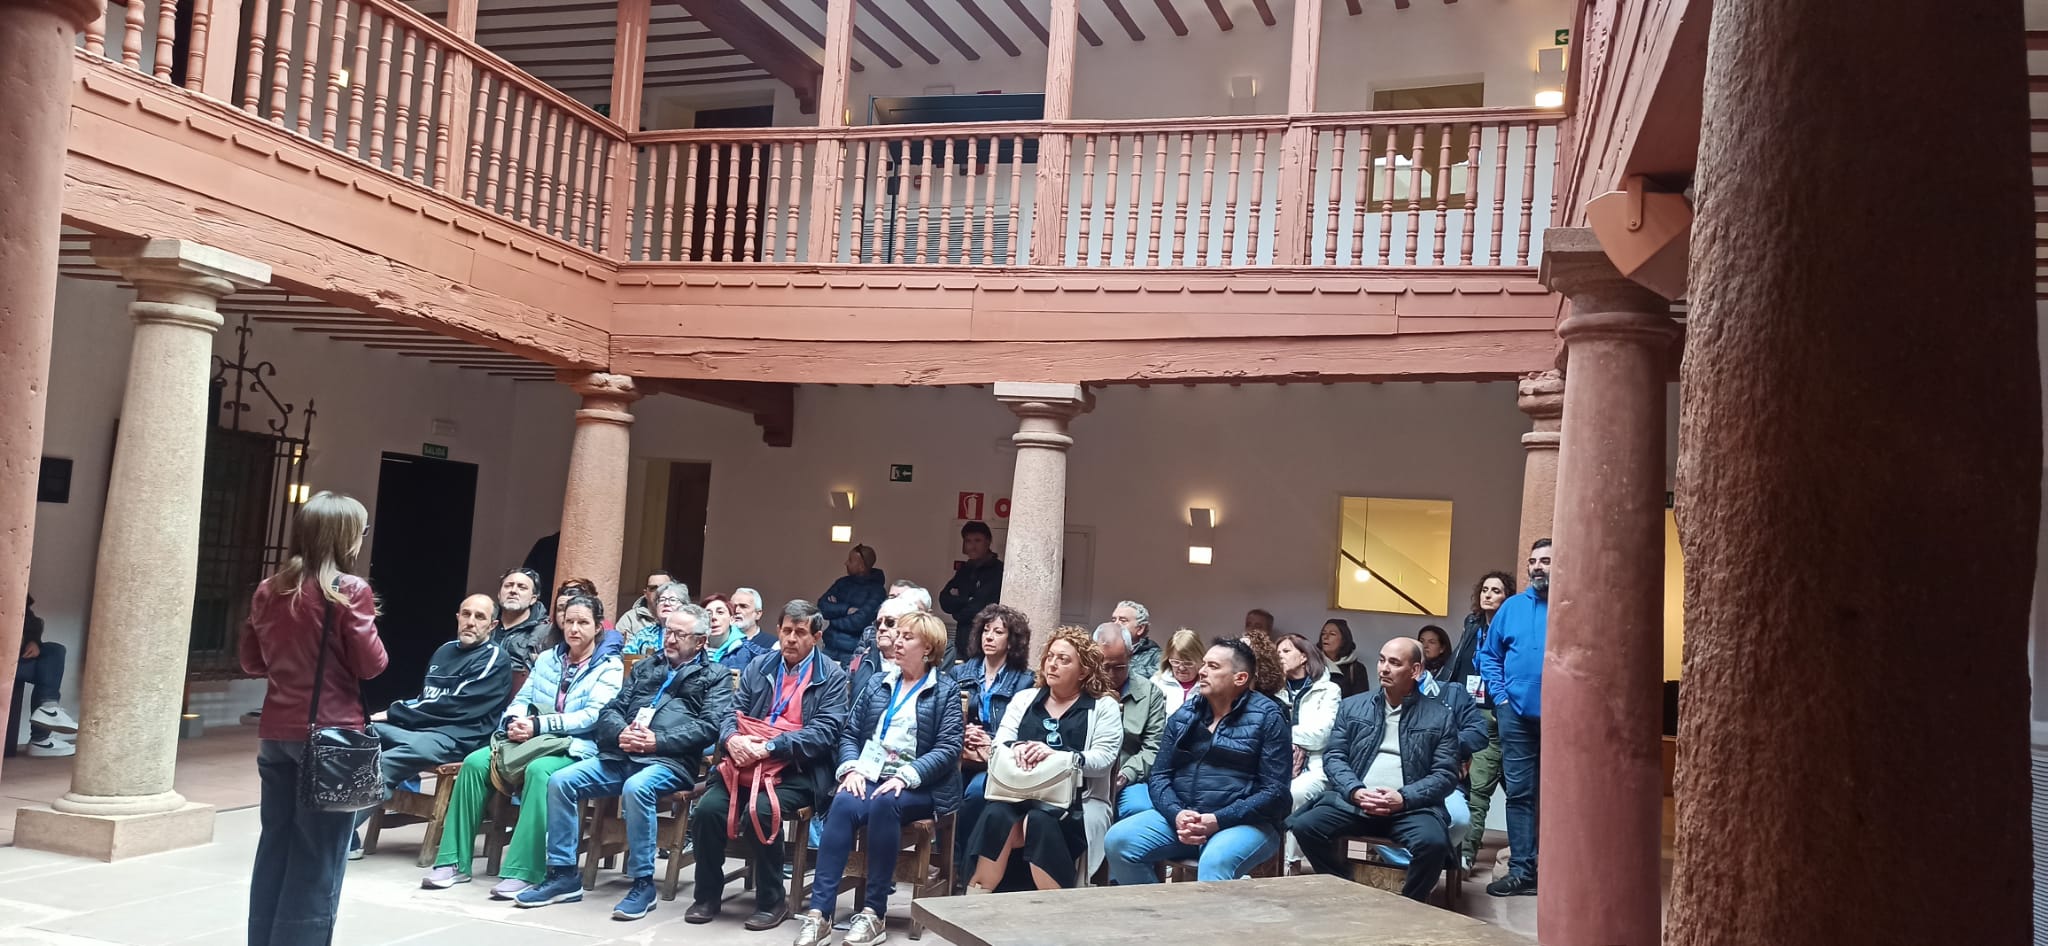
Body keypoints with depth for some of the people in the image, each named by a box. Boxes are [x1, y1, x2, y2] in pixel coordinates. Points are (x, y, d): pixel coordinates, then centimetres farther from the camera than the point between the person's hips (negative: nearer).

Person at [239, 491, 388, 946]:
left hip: (277, 733, 6)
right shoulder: (349, 590, -12)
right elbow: (371, 664, -9)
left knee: (275, 848, 14)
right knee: (318, 861, 1)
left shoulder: (268, 590, 5)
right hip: (331, 735, -6)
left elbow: (252, 662, 13)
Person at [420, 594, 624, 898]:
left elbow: (593, 716, -13)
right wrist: (514, 722, -11)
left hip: (576, 749, -6)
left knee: (539, 771, -37)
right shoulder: (547, 658, 18)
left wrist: (538, 725, -21)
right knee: (475, 762, -19)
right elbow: (522, 699, 14)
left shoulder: (609, 666, 0)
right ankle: (455, 862, -14)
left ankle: (522, 872, -37)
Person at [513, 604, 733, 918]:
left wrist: (659, 741, -16)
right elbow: (610, 710, 19)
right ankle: (564, 874, -5)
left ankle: (643, 883, -22)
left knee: (636, 788, -37)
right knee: (560, 781, -14)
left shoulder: (715, 676, 10)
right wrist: (620, 733, -6)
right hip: (622, 755, 6)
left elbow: (711, 725, -6)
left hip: (670, 761, -6)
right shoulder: (644, 667, 26)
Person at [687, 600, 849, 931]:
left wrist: (769, 747, -20)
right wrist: (732, 739, -13)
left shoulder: (832, 677, 2)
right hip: (747, 762, 4)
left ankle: (772, 901, -10)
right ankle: (708, 895, 0)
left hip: (797, 770, -4)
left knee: (761, 811, -31)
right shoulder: (758, 667, 17)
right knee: (707, 808, -21)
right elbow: (733, 713, 13)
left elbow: (825, 732, -10)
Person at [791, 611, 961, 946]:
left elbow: (948, 748, -6)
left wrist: (905, 776, -19)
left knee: (884, 804, -36)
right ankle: (819, 911, -35)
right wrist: (851, 768, -7)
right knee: (843, 805, -31)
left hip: (917, 787, -3)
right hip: (868, 776, 3)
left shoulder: (946, 691, 5)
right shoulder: (877, 683, 18)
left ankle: (874, 912, -29)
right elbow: (849, 733, 13)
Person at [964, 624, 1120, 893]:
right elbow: (999, 745, 9)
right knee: (995, 816, -30)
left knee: (1039, 821, -34)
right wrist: (1016, 749, -16)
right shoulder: (1024, 699, 21)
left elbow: (1103, 759, -6)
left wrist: (1056, 755, -22)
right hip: (1020, 796, 3)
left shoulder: (1104, 707, 8)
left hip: (1076, 806, -3)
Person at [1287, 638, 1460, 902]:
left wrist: (1404, 798, -14)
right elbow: (1334, 757, 8)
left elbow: (1446, 774, 1)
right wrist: (1355, 791, -12)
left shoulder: (1439, 716, 7)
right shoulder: (1352, 707, 14)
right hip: (1353, 801, 2)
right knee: (1305, 826, -23)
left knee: (1433, 843, -33)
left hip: (1412, 807, -2)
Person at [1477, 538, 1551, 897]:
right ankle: (1521, 870, 11)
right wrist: (1500, 694, 4)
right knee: (1519, 792, 5)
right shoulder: (1512, 607, 9)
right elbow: (1489, 655, 14)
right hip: (1517, 714, 3)